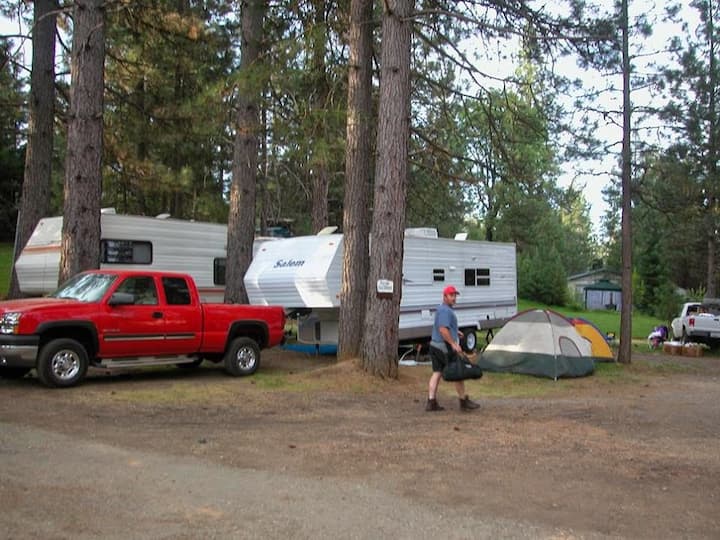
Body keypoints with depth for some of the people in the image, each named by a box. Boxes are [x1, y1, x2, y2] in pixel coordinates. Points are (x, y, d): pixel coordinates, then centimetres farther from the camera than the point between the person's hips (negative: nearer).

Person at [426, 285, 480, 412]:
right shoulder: (445, 311, -16)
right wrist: (454, 343, -26)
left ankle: (431, 402, 4)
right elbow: (443, 330, -26)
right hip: (444, 347, -10)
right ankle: (463, 401, 10)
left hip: (435, 345, 10)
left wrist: (455, 331, 24)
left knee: (436, 373, 7)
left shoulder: (441, 309, 17)